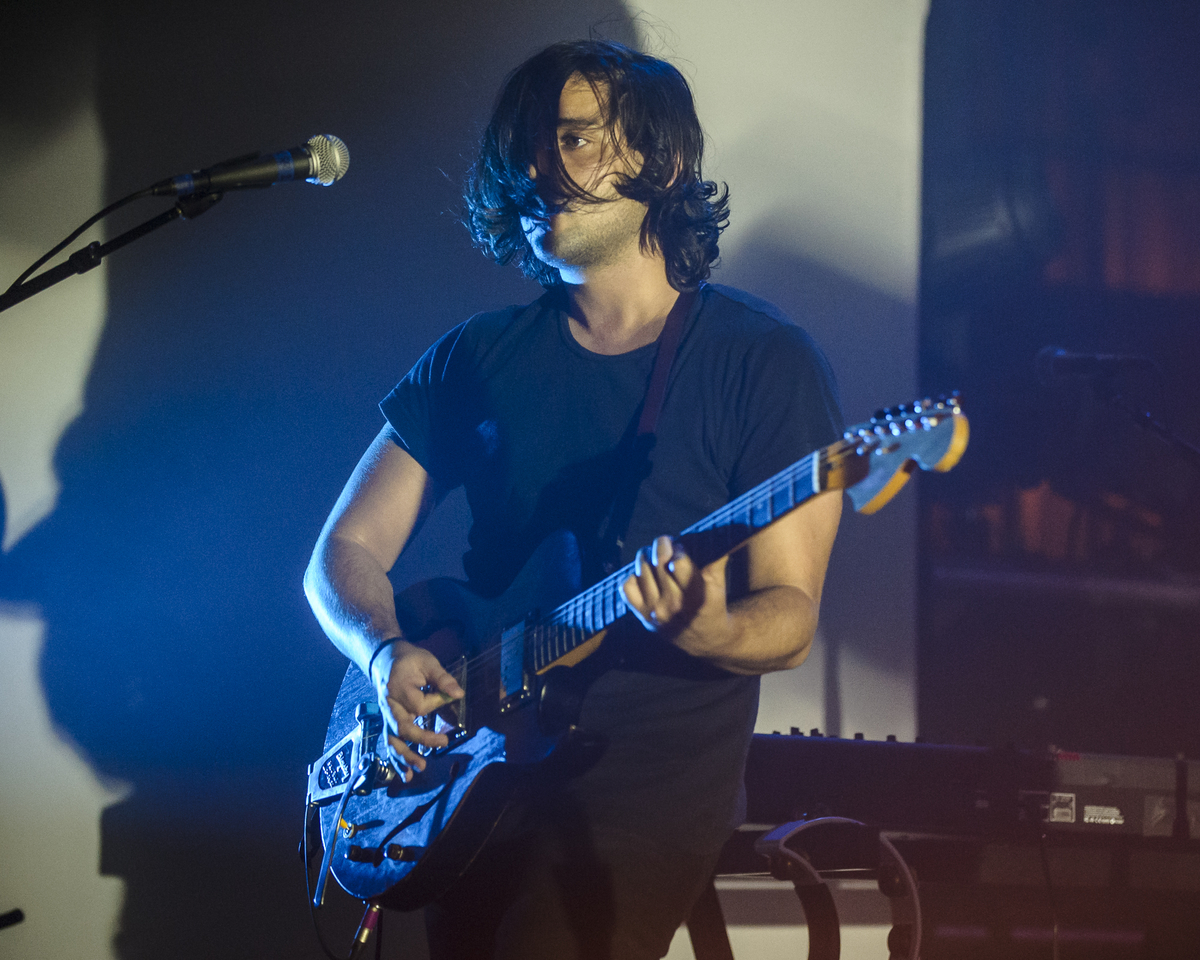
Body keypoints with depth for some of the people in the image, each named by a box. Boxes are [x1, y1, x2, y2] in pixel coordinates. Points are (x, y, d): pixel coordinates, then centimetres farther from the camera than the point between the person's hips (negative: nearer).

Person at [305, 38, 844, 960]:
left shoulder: (765, 362, -2)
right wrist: (388, 652, -10)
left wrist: (708, 632, -29)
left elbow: (790, 619, -6)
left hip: (655, 781, -4)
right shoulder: (476, 358, 10)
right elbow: (347, 550, 11)